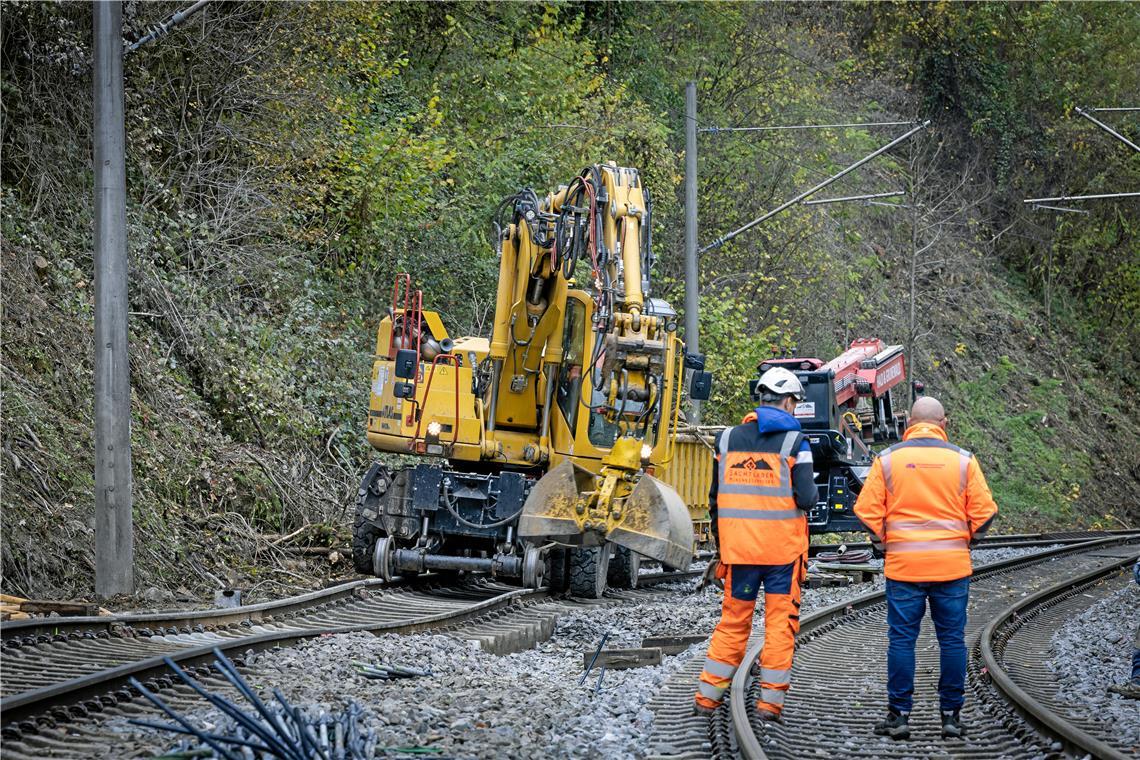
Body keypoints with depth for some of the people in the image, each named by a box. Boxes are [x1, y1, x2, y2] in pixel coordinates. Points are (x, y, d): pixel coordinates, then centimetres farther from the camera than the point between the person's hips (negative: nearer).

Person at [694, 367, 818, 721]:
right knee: (780, 622, 5)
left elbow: (716, 497, 9)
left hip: (738, 546, 4)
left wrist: (721, 544, 18)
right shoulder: (794, 441, -7)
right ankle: (771, 698, 4)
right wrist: (807, 496, 10)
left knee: (733, 619, 13)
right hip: (783, 548, -3)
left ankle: (708, 694, 13)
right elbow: (806, 498, -14)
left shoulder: (729, 438, 6)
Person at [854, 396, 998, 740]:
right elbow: (983, 510, -2)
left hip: (903, 566, 0)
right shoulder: (963, 460, -1)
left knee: (902, 640, 5)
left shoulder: (888, 459, -1)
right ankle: (951, 715, 8)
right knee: (952, 640, 7)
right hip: (953, 566, 0)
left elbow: (867, 508, -3)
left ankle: (898, 716, 5)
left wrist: (882, 543, 10)